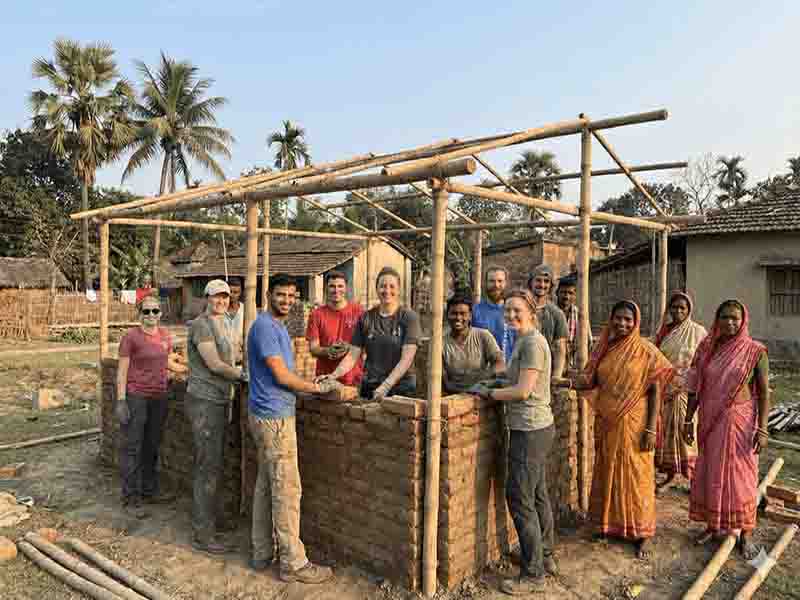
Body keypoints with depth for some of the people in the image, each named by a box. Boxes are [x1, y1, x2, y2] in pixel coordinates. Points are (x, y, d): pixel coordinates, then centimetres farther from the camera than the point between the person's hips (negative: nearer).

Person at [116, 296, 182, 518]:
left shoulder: (165, 335, 9)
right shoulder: (131, 336, -8)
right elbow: (122, 370, -9)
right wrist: (121, 401, -13)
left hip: (159, 397, 6)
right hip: (136, 397, -6)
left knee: (152, 446, 15)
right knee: (132, 447, 0)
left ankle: (150, 490, 28)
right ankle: (131, 498, 9)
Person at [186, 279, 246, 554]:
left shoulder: (223, 325, 15)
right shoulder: (201, 325, -13)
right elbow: (214, 364, -17)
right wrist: (244, 374, -9)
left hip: (220, 400, 9)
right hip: (204, 402, -9)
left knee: (213, 464, 18)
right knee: (209, 467, -4)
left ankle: (211, 517, 33)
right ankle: (203, 535, 5)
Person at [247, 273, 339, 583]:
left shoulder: (278, 326, 15)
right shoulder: (264, 326, -15)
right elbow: (282, 376, -18)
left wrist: (314, 383, 9)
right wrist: (318, 388, -8)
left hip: (270, 415, 10)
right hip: (274, 417, -10)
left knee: (265, 486, 16)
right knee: (287, 490, -3)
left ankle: (261, 554, 27)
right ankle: (293, 563, 8)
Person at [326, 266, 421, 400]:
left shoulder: (409, 317, -6)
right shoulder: (366, 318, 4)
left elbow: (407, 358, -14)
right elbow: (352, 356, 1)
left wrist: (386, 385, -24)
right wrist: (333, 376, -14)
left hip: (401, 388, -2)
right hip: (370, 388, 3)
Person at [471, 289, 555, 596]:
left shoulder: (532, 342, -17)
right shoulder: (524, 341, 13)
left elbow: (523, 390, -20)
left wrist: (488, 393, -11)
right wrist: (494, 385, 5)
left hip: (530, 430, -10)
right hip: (537, 427, 10)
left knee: (519, 498, -2)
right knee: (537, 495, 19)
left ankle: (532, 575, 9)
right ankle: (546, 558, 34)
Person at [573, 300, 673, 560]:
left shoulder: (646, 351, -8)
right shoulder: (604, 347, 5)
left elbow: (655, 391, -8)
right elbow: (591, 381, 8)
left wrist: (651, 429, -13)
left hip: (632, 424, -4)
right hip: (606, 423, 5)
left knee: (635, 475, 4)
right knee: (607, 473, 14)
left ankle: (642, 533, 20)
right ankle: (609, 523, 31)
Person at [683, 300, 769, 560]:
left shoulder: (755, 351, -7)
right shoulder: (706, 349, 1)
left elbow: (764, 392, -6)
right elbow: (695, 388, 5)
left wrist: (762, 429, -11)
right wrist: (688, 420, 4)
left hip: (740, 422, -3)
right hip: (710, 423, 3)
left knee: (740, 475, 6)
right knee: (709, 475, 11)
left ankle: (745, 534, 21)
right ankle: (712, 525, 28)